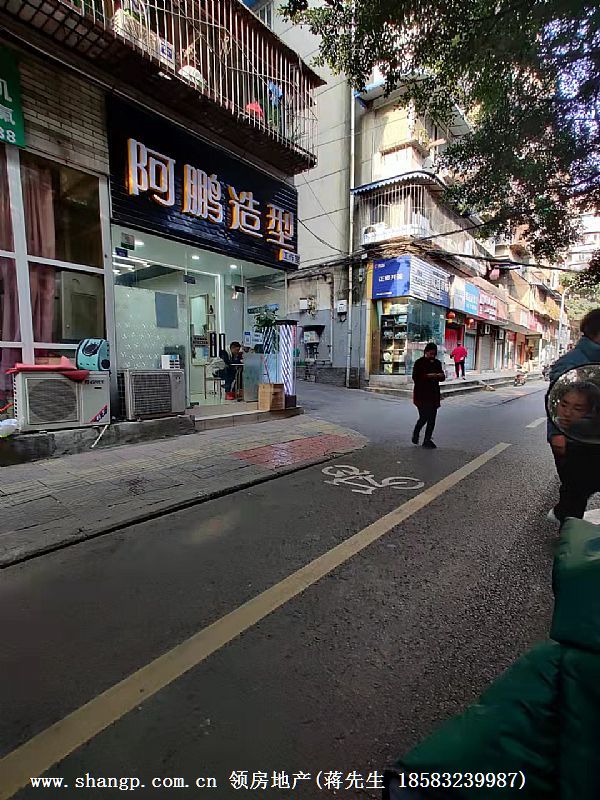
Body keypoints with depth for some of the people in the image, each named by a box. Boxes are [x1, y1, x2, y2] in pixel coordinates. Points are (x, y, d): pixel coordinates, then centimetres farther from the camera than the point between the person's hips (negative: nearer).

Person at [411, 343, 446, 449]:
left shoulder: (437, 363, 11)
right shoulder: (419, 362, -3)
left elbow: (442, 377, 12)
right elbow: (415, 377, -10)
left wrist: (440, 375, -11)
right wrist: (427, 376, -22)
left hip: (434, 394, 5)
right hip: (421, 394, -5)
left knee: (432, 418, 3)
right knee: (424, 417, -8)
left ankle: (427, 440, 13)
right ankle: (415, 434, 21)